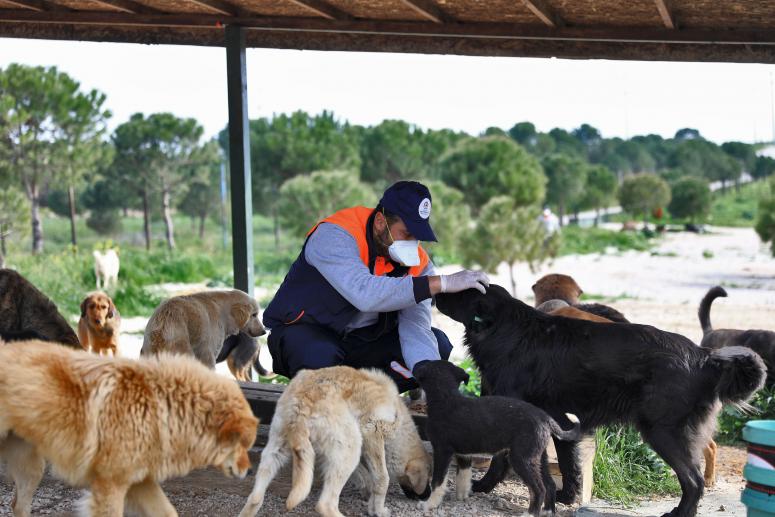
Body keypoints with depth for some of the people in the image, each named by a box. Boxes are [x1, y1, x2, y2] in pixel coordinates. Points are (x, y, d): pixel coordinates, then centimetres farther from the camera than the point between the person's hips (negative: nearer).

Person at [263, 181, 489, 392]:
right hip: (305, 330, -5)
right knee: (320, 356, -39)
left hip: (362, 338, 6)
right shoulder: (336, 235, -27)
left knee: (439, 343, -9)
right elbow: (365, 294, -44)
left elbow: (415, 328, -19)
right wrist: (442, 283, -46)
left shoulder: (418, 263, -9)